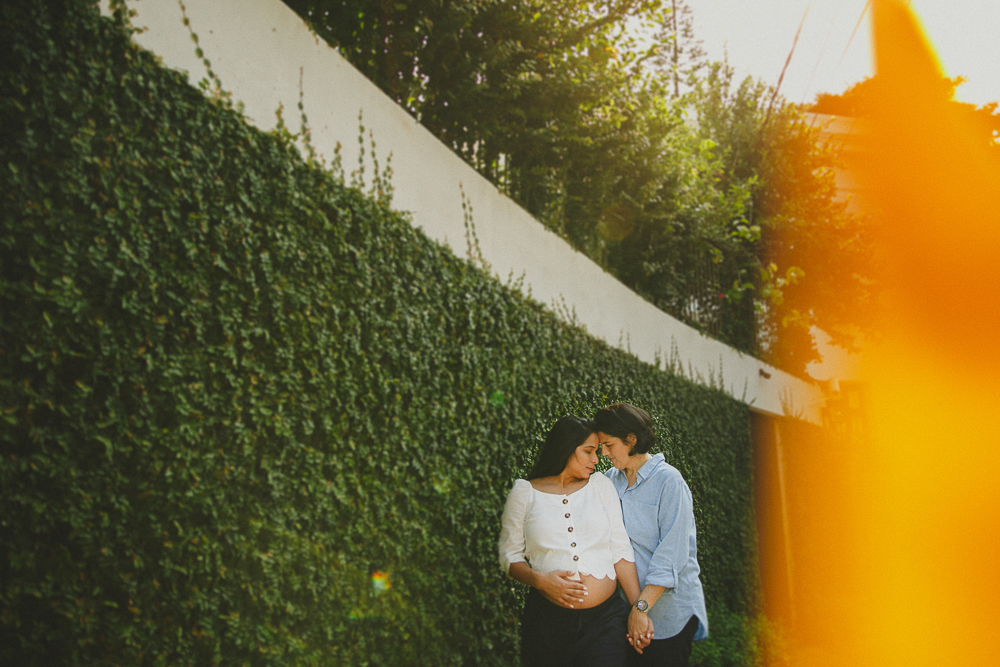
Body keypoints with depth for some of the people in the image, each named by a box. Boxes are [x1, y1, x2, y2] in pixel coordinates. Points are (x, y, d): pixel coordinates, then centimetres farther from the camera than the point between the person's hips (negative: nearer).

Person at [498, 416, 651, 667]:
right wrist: (539, 579, -14)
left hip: (606, 618, 1)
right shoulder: (524, 492, 2)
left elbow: (620, 550, 5)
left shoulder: (601, 485, 7)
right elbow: (510, 556, 4)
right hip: (548, 619, -1)